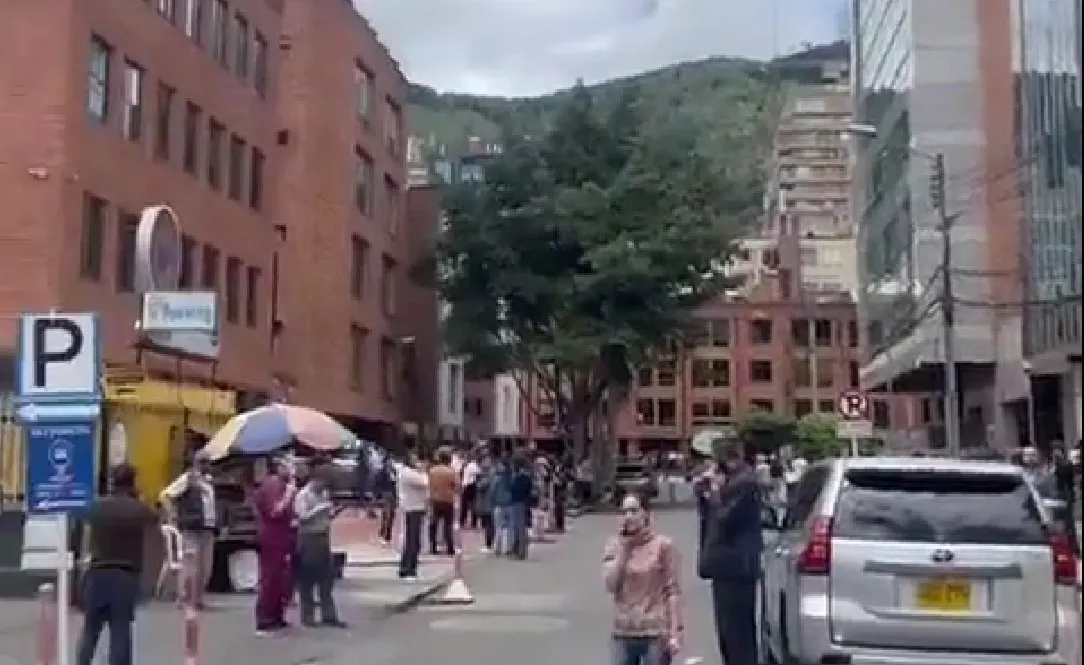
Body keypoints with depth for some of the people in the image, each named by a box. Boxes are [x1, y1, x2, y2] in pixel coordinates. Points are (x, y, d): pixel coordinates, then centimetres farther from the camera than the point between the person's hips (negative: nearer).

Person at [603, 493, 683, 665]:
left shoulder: (663, 545, -3)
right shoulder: (614, 547, 8)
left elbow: (673, 591, -5)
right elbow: (610, 584, -4)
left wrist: (675, 632, -11)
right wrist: (623, 547, -6)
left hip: (656, 633, -4)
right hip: (624, 633, 4)